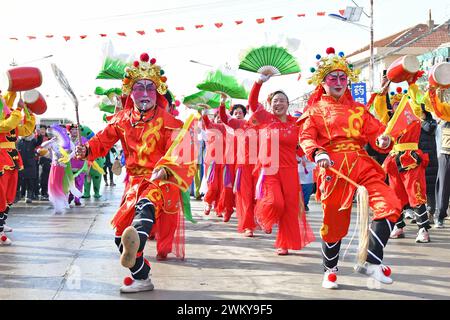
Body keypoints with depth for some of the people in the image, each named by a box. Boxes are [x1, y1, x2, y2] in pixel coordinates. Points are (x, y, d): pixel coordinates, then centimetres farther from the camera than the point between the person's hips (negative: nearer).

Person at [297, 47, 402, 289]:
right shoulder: (315, 110, 9)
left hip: (362, 163, 3)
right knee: (334, 221, 2)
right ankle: (330, 270, 25)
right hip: (333, 167, -3)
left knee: (390, 205, -15)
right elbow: (306, 137, -4)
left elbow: (374, 131, 11)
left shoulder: (358, 109, 19)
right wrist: (317, 153, -24)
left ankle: (372, 262, -8)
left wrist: (382, 140, -13)